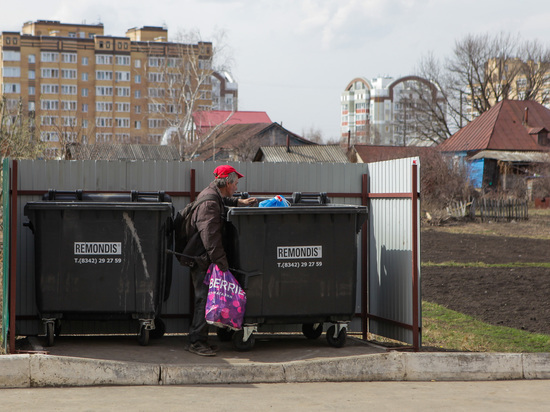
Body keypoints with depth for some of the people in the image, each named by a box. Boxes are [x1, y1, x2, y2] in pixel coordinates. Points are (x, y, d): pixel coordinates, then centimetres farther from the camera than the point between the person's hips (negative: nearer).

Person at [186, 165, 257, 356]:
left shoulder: (214, 195, 11)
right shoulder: (209, 202, -22)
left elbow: (224, 200, 38)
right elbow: (210, 235, -27)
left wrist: (241, 202, 22)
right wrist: (221, 262, -26)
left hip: (205, 257, 11)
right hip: (203, 259, -11)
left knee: (205, 297, 13)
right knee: (204, 297, -8)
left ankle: (198, 339, 18)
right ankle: (196, 342, -4)